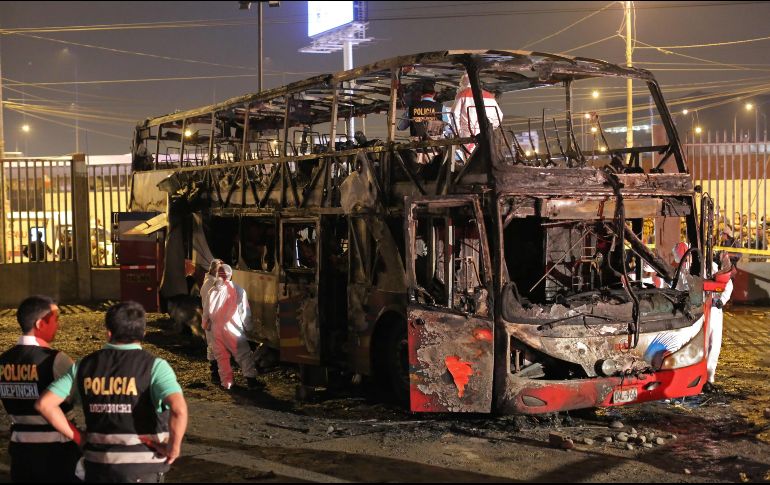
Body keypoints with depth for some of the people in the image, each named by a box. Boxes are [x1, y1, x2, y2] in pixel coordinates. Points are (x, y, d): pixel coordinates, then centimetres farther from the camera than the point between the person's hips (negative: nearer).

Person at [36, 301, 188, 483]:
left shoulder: (85, 365, 2)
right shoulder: (154, 366, -12)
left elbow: (44, 403, 0)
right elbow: (179, 409, -28)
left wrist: (77, 437, 5)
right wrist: (174, 447, -13)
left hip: (98, 463, 3)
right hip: (142, 467, -3)